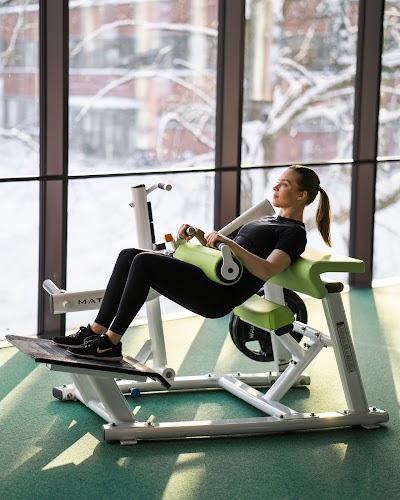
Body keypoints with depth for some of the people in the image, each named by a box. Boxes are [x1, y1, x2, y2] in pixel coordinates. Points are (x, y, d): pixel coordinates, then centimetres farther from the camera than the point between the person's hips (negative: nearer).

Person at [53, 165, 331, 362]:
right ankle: (95, 332, -6)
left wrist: (230, 242, -28)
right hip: (210, 276, 10)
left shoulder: (294, 233, -2)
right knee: (129, 255, -5)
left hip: (218, 295, -10)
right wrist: (198, 234, 15)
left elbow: (267, 271, -21)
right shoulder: (269, 221, 27)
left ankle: (110, 343, -19)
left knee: (144, 262, -25)